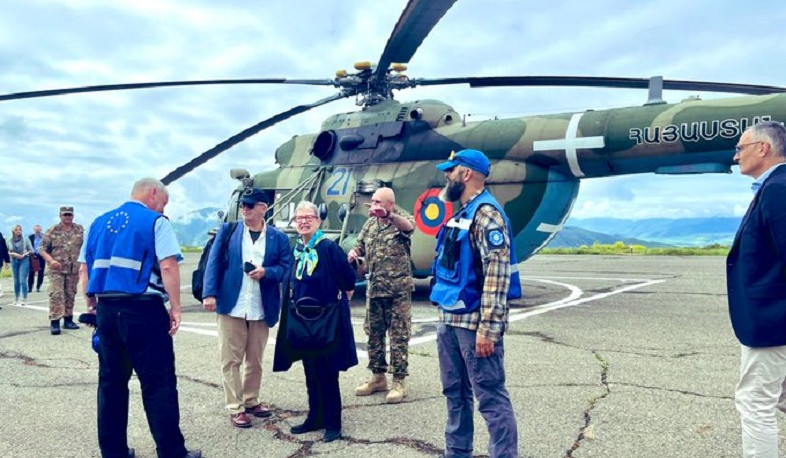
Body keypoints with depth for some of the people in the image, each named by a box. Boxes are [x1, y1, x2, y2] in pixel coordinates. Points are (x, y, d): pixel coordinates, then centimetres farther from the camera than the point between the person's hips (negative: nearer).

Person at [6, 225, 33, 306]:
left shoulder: (25, 239, -1)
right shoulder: (9, 241, 3)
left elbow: (31, 250, 3)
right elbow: (8, 252, 8)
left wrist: (24, 254, -12)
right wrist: (13, 254, -11)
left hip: (24, 260, -3)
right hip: (14, 261, 3)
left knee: (22, 280, -10)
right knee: (16, 281, 10)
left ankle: (24, 299, -5)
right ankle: (16, 299, 24)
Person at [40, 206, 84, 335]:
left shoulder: (80, 230, 4)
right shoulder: (52, 231, -1)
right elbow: (42, 248, -1)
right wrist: (51, 260, -17)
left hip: (73, 269, 3)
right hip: (56, 269, -2)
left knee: (70, 295, 10)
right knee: (56, 294, -9)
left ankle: (68, 319, 20)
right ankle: (54, 322, -7)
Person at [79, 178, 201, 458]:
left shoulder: (99, 222, 16)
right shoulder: (155, 221, -3)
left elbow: (84, 269, 15)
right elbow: (168, 266, -14)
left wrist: (92, 305, 21)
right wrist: (176, 308, -10)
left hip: (105, 308, 6)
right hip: (143, 308, -6)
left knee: (111, 382, 14)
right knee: (159, 383, 0)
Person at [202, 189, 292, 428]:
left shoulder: (278, 238, 5)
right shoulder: (228, 230, 4)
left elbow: (286, 268, 2)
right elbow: (214, 262, -1)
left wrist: (266, 272, -17)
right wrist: (210, 294, -11)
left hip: (261, 309, 1)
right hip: (231, 306, -1)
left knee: (255, 360, 13)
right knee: (231, 359, 3)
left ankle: (251, 401, 30)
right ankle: (236, 408, 13)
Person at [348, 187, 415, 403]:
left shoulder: (400, 218, -7)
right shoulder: (370, 223, 11)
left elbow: (409, 226, -31)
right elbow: (361, 245, 19)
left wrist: (389, 215, -48)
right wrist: (354, 252, -5)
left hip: (398, 290, -6)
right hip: (374, 289, 7)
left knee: (399, 336, 0)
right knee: (373, 334, 13)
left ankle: (399, 382, 9)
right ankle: (378, 377, 26)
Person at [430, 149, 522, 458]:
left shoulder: (487, 213, -14)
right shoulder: (462, 214, 16)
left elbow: (497, 273, -21)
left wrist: (488, 327, -24)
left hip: (474, 322, -10)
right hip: (450, 320, 10)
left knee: (491, 397, -2)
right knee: (454, 392, 17)